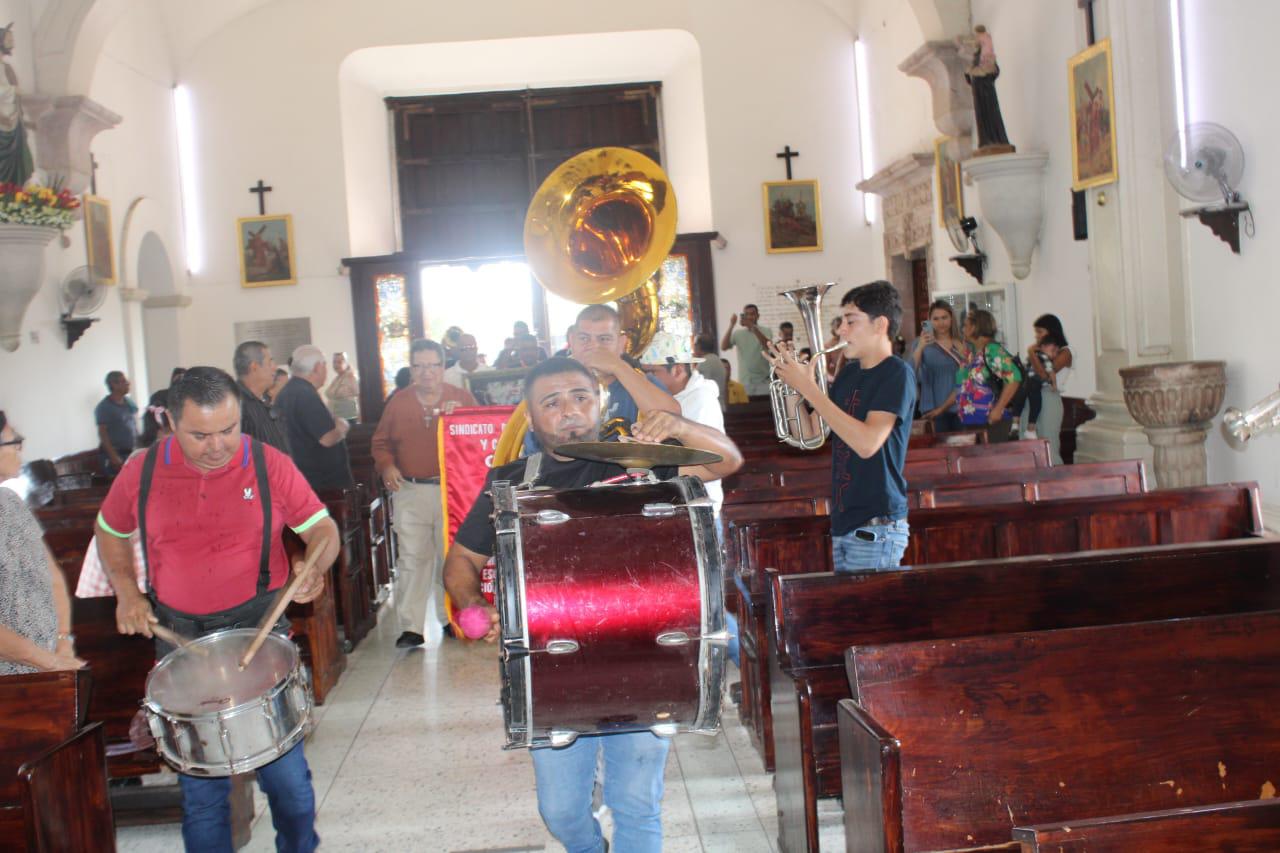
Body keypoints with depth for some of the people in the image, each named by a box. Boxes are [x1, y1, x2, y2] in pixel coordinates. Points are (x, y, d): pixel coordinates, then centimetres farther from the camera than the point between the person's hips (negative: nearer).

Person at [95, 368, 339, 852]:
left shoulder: (270, 466, -8)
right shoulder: (142, 473, -2)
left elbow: (322, 528, -1)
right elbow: (110, 531, 16)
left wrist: (314, 568, -22)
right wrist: (125, 590, 1)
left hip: (259, 628, -2)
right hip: (179, 636, 2)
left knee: (283, 769, 1)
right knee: (199, 780, 11)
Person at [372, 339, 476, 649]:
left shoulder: (462, 398, 7)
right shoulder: (398, 403, 10)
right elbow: (381, 442, 15)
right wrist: (386, 466, -4)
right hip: (410, 492, 0)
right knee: (412, 559, -3)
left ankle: (451, 618, 23)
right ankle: (411, 627, 0)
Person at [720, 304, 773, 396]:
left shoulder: (766, 331, 0)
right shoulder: (737, 333, 5)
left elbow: (767, 346, -21)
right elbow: (723, 347, -9)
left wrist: (753, 327, -31)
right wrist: (731, 326, -17)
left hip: (763, 381, -2)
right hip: (744, 382, 2)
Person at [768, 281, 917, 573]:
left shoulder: (897, 373, -11)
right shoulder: (849, 373, 13)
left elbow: (867, 443, -24)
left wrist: (807, 387, -22)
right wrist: (791, 384, -1)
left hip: (876, 527, -8)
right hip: (843, 523, 8)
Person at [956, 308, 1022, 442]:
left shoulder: (992, 350, -11)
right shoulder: (971, 353, 14)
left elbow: (1014, 378, -20)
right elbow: (962, 386, 20)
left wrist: (998, 409, -19)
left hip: (991, 422, -8)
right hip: (971, 422, 8)